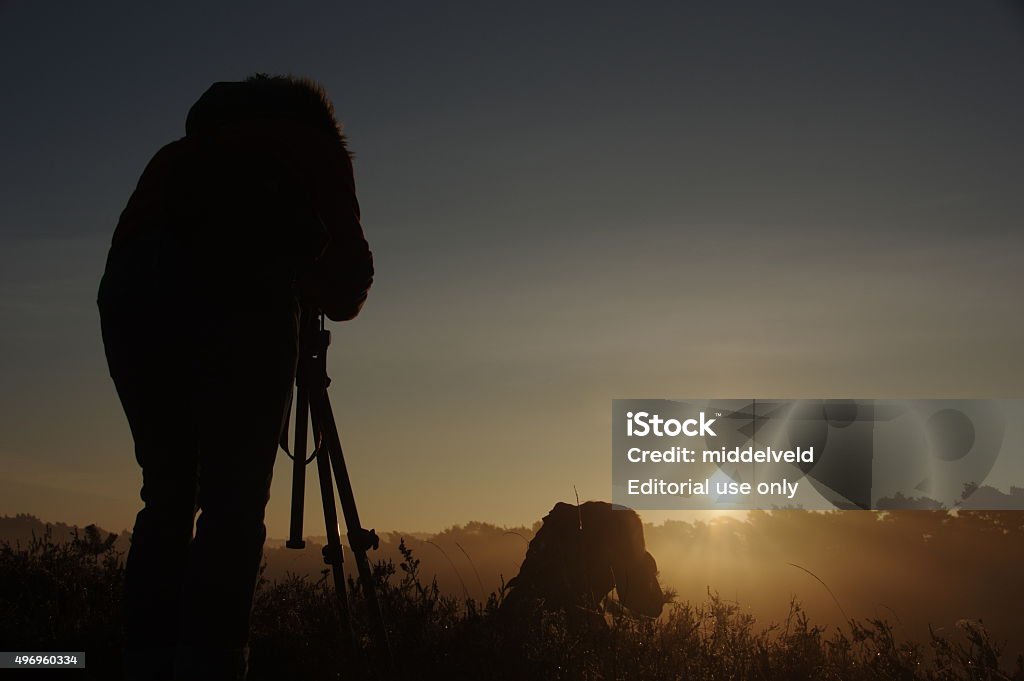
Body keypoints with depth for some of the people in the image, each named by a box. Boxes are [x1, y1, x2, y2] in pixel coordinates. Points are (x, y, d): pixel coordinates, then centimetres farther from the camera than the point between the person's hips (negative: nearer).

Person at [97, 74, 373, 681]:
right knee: (234, 505, -5)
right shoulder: (310, 138, 26)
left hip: (131, 289, 4)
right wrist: (311, 285, 41)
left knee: (168, 498, 10)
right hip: (238, 283, -4)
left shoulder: (184, 150, 37)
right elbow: (348, 268, 19)